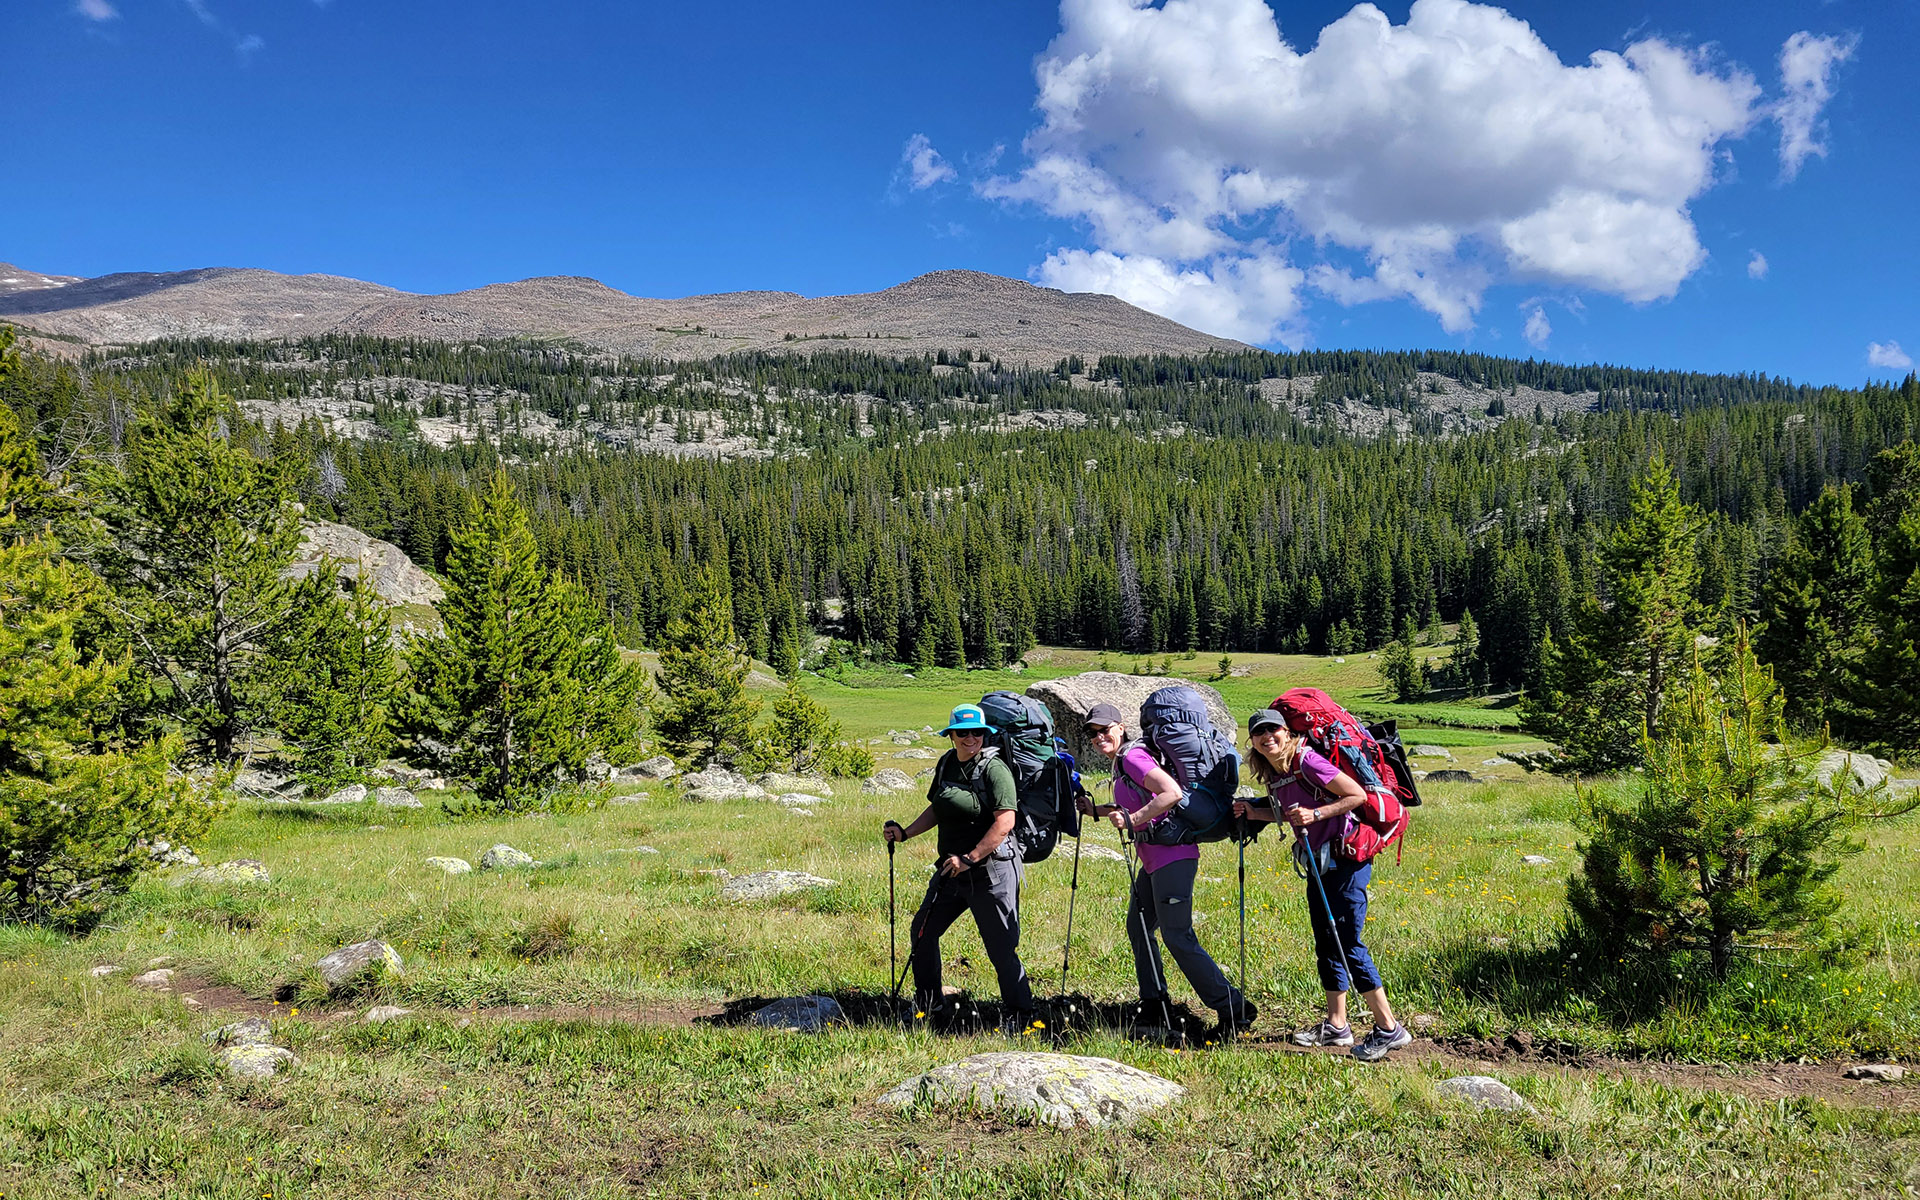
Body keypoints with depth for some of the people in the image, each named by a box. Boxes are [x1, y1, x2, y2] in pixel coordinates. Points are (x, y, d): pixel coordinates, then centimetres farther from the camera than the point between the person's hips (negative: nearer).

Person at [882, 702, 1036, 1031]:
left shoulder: (994, 768, -15)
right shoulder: (946, 763, 9)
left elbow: (1005, 822, -22)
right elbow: (936, 810, 22)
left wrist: (969, 859, -22)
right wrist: (904, 833, 10)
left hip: (991, 870, -8)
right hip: (951, 870, 8)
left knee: (1001, 947, -3)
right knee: (923, 930, 13)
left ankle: (1020, 1014, 12)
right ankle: (930, 1005, 28)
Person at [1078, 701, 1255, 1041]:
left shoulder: (1132, 758, -13)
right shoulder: (1122, 762, 17)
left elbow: (1172, 793, -25)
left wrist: (1131, 819, -23)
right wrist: (1096, 810, 22)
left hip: (1172, 857, -11)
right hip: (1154, 860, 11)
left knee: (1177, 937, -9)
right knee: (1138, 928, 15)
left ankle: (1233, 1009, -3)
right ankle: (1155, 1010, 23)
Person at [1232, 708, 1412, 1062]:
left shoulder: (1307, 762, -20)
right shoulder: (1273, 774, 6)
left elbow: (1358, 796, -18)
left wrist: (1316, 813, -26)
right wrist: (1253, 813, 7)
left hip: (1346, 859, -9)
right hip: (1318, 863, 9)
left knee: (1347, 944, -9)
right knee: (1326, 944, 13)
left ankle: (1389, 1029, 0)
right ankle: (1336, 1026, 23)